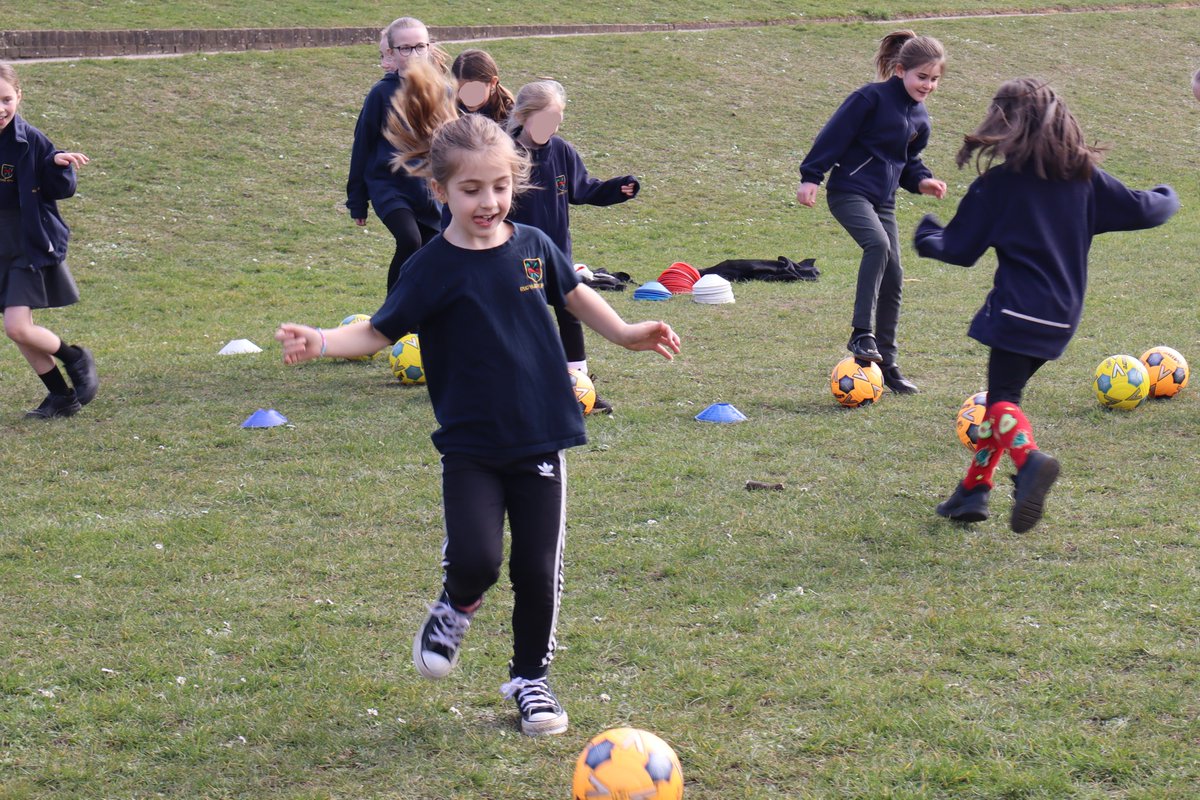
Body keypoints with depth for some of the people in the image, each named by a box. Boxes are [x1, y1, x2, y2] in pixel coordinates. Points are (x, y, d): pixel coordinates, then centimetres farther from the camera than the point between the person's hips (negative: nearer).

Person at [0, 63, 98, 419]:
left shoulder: (30, 140, -10)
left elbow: (60, 190, -5)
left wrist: (59, 164, -23)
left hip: (30, 245, -5)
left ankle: (77, 359, 11)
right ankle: (62, 396, 23)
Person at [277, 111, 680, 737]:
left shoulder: (533, 246, 2)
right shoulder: (434, 268, -7)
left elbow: (574, 295, 21)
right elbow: (380, 331, -6)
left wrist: (625, 333, 18)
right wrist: (321, 342, -22)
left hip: (540, 439, 3)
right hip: (469, 445, -3)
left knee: (538, 569, 4)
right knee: (475, 558, -19)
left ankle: (530, 678, 26)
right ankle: (457, 607, 18)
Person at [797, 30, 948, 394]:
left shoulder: (919, 117, 12)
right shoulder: (872, 98, -12)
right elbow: (833, 136, -11)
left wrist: (921, 181, 4)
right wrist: (810, 177, -14)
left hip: (882, 200, 8)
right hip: (849, 191, -8)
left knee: (893, 278, 4)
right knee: (878, 244, -34)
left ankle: (886, 364, 13)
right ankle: (861, 333, -29)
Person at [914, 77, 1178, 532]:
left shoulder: (999, 182, -6)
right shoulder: (1084, 175, 6)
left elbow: (959, 248, -1)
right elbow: (1142, 210, 12)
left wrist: (926, 237, 21)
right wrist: (1166, 199, 36)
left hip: (1018, 308, -6)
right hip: (1063, 315, 6)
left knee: (1002, 398, -7)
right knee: (1004, 391, 18)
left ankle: (1030, 460, -38)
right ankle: (973, 489, 19)